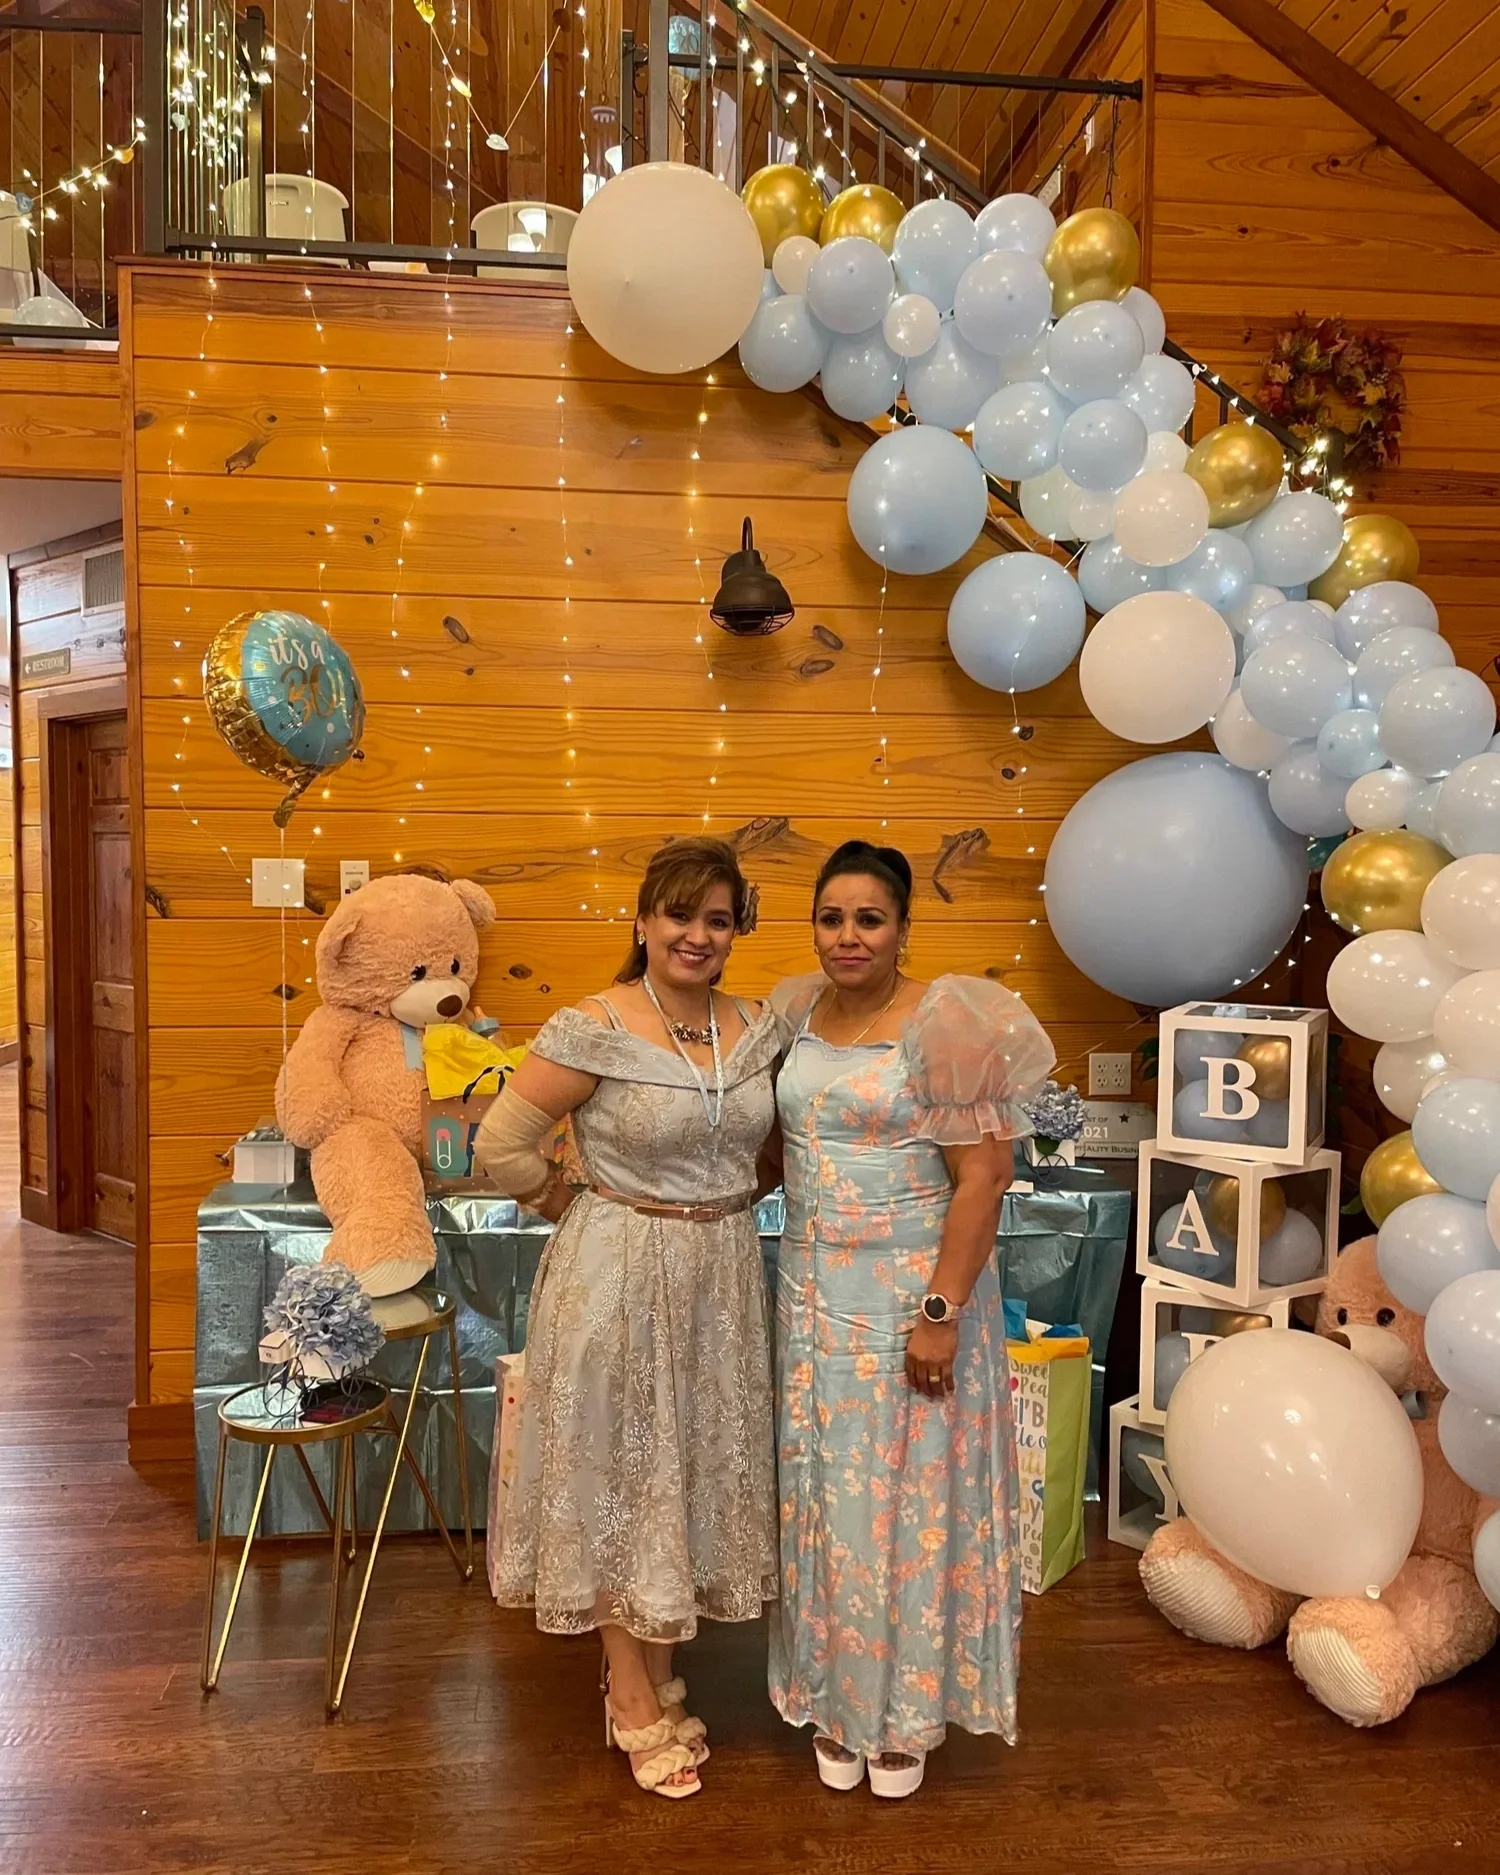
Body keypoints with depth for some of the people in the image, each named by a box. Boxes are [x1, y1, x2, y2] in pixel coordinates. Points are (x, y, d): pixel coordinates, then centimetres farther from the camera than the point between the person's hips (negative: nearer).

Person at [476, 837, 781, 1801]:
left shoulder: (758, 1029, 0)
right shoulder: (594, 1031, -16)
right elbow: (503, 1143, -14)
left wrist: (732, 1203, 5)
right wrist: (584, 1207, -6)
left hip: (724, 1276, 6)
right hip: (621, 1278, -5)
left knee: (698, 1469, 16)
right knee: (624, 1473, 8)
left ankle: (656, 1676, 38)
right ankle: (636, 1702, 27)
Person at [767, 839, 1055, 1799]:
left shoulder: (940, 1023, -14)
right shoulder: (799, 1011, 3)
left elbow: (983, 1176, -16)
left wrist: (941, 1312, -19)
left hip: (913, 1293, -5)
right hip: (815, 1291, 5)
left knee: (907, 1496, 8)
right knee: (823, 1495, 14)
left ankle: (907, 1710, 30)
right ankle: (836, 1698, 34)